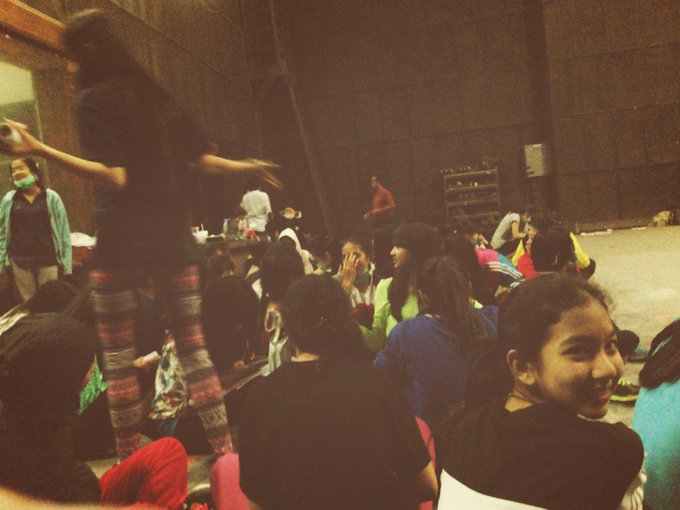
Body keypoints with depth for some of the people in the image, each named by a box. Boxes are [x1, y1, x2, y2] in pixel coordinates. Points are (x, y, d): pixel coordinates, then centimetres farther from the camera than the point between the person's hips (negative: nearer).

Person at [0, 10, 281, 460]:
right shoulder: (159, 97, 12)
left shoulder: (92, 101, -4)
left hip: (122, 241, -5)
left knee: (118, 354, 8)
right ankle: (224, 448, 14)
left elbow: (114, 177, -15)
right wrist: (248, 167, 29)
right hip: (175, 238, 5)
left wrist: (40, 150, -18)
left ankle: (130, 457, 15)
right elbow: (207, 161, 12)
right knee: (193, 346, 11)